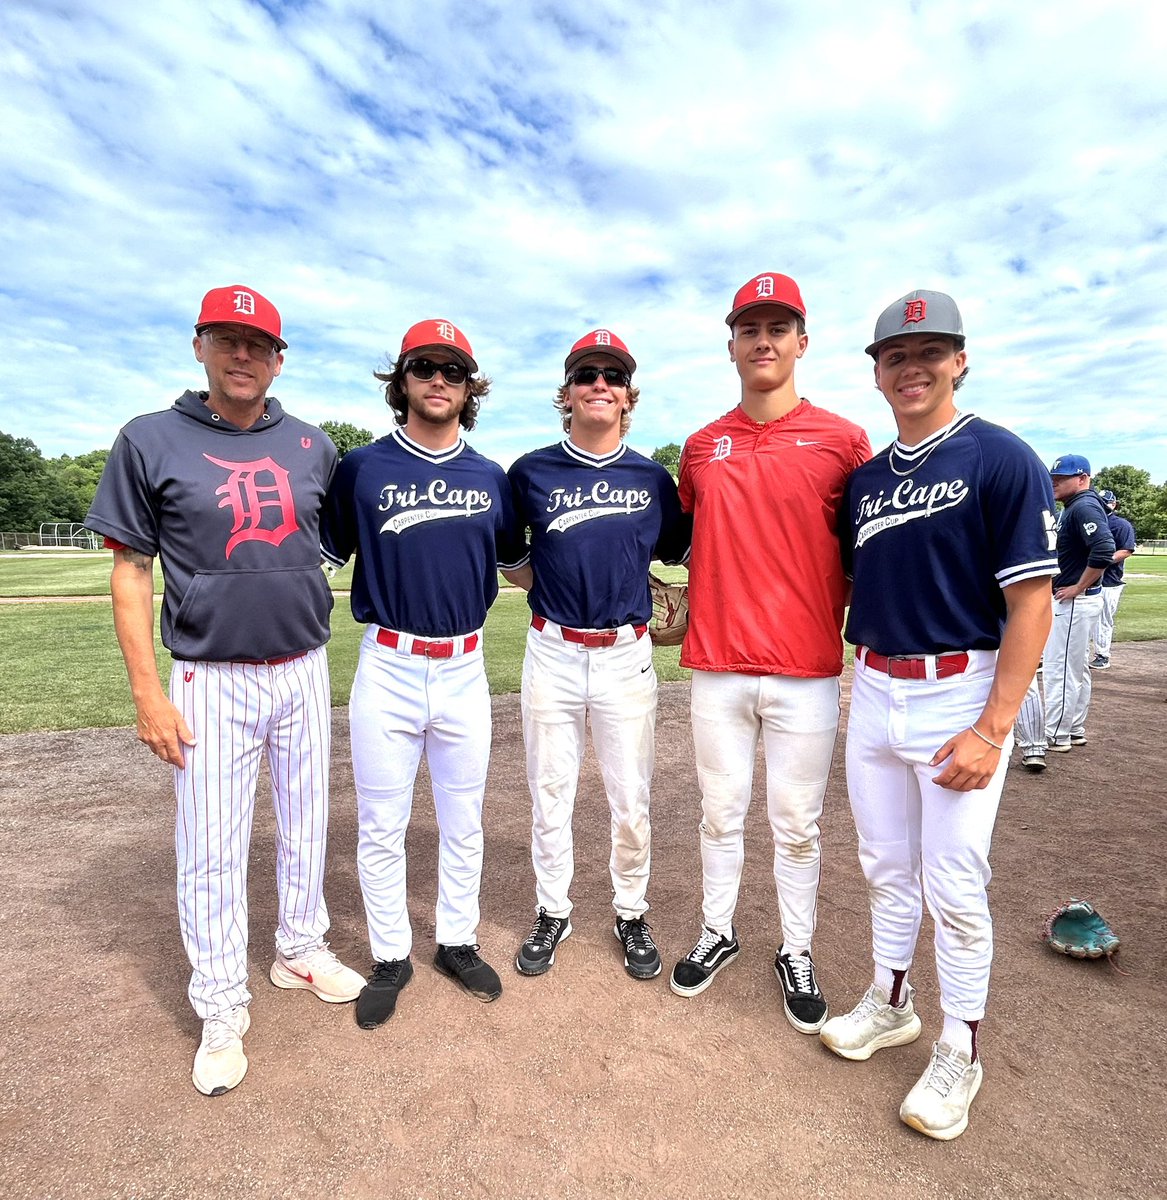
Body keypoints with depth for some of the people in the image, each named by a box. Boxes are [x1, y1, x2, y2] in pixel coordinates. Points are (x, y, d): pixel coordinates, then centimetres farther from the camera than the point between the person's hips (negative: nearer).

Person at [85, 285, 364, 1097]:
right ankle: (222, 1010, 25)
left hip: (305, 671, 3)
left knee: (306, 826, 16)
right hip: (212, 680, -2)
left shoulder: (313, 446, 3)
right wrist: (149, 694, -8)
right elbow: (131, 571, -3)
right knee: (212, 852, 5)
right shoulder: (151, 442, -3)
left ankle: (301, 949, 38)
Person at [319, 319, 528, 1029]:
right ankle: (391, 957, 31)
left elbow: (516, 559, 17)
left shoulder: (490, 476, 6)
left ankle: (458, 943, 36)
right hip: (387, 669, -2)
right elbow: (323, 557, 5)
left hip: (465, 669, 2)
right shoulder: (362, 468, -1)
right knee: (382, 828, 10)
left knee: (464, 824, 15)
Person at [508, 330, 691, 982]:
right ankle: (553, 913, 31)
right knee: (550, 795, 10)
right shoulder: (532, 471, 1)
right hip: (552, 654, 0)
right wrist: (543, 584, 3)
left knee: (632, 801, 8)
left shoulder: (654, 478, 4)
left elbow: (677, 549, 17)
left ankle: (632, 916, 31)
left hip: (627, 656, 1)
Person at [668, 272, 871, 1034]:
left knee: (797, 823, 10)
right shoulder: (701, 447, 8)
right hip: (717, 665, 3)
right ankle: (718, 933, 35)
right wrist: (682, 602, 9)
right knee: (721, 812, 15)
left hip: (807, 669, -2)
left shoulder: (842, 440, -1)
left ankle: (797, 954, 30)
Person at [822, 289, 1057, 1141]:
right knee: (886, 867, 17)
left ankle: (960, 1051, 27)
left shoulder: (1002, 460, -8)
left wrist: (991, 730, -18)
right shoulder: (865, 479, 10)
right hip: (874, 692, 6)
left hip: (960, 694, -5)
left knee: (954, 886, 4)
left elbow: (1031, 601, -13)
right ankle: (891, 1004, 38)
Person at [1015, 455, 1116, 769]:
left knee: (1059, 668, -3)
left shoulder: (1084, 507, -17)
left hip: (1075, 602, -11)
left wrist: (1078, 587, -21)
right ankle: (1074, 729, 28)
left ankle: (1056, 736, 6)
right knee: (1077, 667, 17)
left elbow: (1104, 549, -30)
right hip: (1072, 601, 11)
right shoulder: (1072, 507, 13)